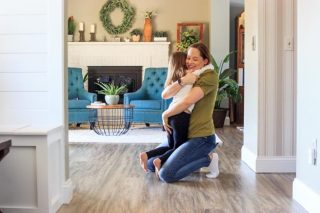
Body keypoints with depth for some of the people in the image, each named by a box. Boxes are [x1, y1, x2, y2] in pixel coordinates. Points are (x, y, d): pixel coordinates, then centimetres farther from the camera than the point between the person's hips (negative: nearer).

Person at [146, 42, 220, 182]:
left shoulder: (210, 76, -12)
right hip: (183, 134, 9)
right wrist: (182, 81, -22)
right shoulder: (188, 77, 12)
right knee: (150, 164, 11)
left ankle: (208, 159, -1)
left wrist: (165, 115, -9)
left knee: (166, 175, -20)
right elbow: (165, 94, -5)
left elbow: (187, 102, -25)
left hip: (201, 137, -8)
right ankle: (197, 157, 18)